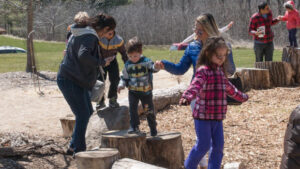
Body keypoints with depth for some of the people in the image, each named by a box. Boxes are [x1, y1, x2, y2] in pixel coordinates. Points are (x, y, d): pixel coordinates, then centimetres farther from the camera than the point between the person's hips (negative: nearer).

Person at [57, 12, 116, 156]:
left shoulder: (80, 33, 13)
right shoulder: (90, 36, -19)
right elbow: (83, 55, -36)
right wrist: (101, 62, -24)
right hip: (70, 81, -11)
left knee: (87, 112, 17)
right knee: (83, 115, -4)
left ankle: (73, 147, 24)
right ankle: (79, 149, 5)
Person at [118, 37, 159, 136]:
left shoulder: (146, 62, -8)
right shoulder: (128, 65, 1)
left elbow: (153, 68, -21)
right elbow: (125, 77, 9)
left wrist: (156, 67, -44)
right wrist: (121, 85, -8)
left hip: (146, 91, -2)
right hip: (133, 91, 2)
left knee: (149, 110, 6)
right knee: (132, 107, -17)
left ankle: (153, 128, 25)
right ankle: (134, 127, -9)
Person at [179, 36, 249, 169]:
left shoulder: (220, 71, 14)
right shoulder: (203, 70, -14)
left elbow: (228, 87, 32)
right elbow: (196, 85, -32)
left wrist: (241, 96, 47)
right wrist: (187, 97, -52)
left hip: (217, 117, 8)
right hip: (203, 116, -8)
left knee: (218, 145, 8)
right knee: (203, 145, -1)